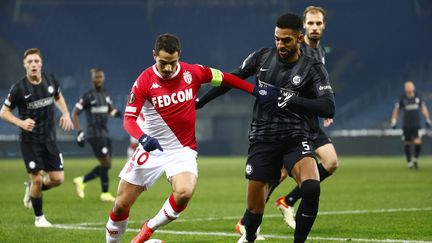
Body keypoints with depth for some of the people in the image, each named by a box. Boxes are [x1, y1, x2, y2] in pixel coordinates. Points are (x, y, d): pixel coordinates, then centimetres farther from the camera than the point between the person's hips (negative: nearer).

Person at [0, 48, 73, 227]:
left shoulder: (51, 80, -2)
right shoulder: (19, 88, -13)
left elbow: (58, 97, 20)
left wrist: (66, 114, 3)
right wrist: (21, 123, -21)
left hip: (49, 138, 4)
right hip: (29, 140, -4)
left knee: (58, 178, -2)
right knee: (37, 178, -8)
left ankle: (32, 189, 30)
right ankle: (39, 218, 14)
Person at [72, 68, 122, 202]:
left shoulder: (105, 95, 13)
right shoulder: (88, 96, -8)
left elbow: (110, 110, 25)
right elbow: (75, 114, -8)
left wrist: (115, 112, 0)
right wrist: (79, 132, -16)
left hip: (104, 134, 8)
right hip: (94, 134, -8)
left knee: (106, 165, 7)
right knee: (105, 163, -9)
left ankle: (81, 180, 20)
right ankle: (105, 193, 1)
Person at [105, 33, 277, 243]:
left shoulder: (192, 73, -7)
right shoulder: (144, 81, -13)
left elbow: (224, 78, 9)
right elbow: (129, 119, -17)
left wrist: (255, 90, 4)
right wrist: (143, 138, -36)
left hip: (182, 150, 0)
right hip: (152, 148, 0)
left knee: (184, 193, -28)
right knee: (121, 205, 0)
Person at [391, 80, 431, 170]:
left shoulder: (418, 97, 4)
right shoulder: (402, 98, -2)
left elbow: (423, 108, 16)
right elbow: (396, 110, 8)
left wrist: (427, 120, 15)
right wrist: (394, 121, 2)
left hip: (416, 125, 1)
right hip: (406, 125, -1)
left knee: (418, 142, -13)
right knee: (407, 144, 4)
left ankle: (415, 159, 11)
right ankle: (409, 162, 20)